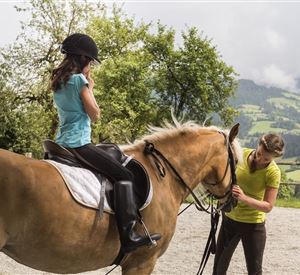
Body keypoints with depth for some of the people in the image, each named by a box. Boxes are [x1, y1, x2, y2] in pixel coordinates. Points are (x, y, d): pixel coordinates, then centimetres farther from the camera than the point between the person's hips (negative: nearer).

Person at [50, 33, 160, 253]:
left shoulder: (58, 82, 14)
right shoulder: (79, 79, -11)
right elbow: (95, 115, -9)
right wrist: (90, 88, 1)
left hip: (62, 143, 10)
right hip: (79, 143, -9)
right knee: (123, 175, -7)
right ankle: (128, 235, -16)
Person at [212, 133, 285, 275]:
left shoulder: (273, 172, -20)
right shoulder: (241, 154, -12)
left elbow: (268, 206, -21)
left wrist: (244, 198, -36)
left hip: (253, 225, -4)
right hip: (229, 218, 4)